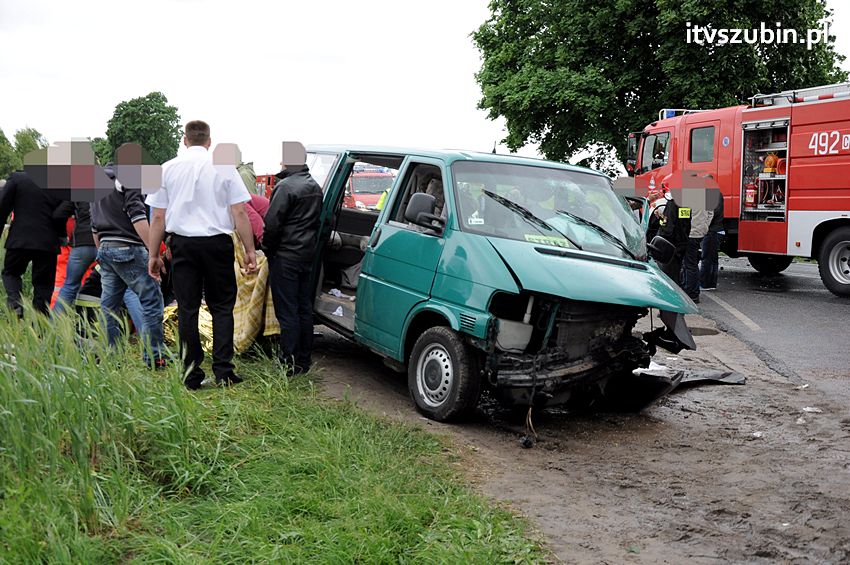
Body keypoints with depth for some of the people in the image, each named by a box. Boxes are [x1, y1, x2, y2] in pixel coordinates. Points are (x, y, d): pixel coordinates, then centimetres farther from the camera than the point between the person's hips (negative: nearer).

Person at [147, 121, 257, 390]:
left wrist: (153, 254, 10)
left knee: (187, 309, 7)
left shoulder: (168, 169, 5)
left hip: (182, 244, 1)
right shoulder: (224, 167, 0)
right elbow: (239, 212, -3)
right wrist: (250, 250, 1)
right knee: (221, 306, 7)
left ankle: (191, 375, 10)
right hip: (217, 243, -1)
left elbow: (158, 217, 4)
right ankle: (223, 371, 2)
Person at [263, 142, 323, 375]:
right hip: (307, 255, 9)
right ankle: (304, 360, 20)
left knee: (287, 311, -4)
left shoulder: (286, 186, -16)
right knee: (304, 308, 13)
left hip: (286, 257, -9)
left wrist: (267, 248, -3)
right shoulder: (315, 187, 13)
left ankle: (290, 362, -2)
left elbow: (272, 223, -18)